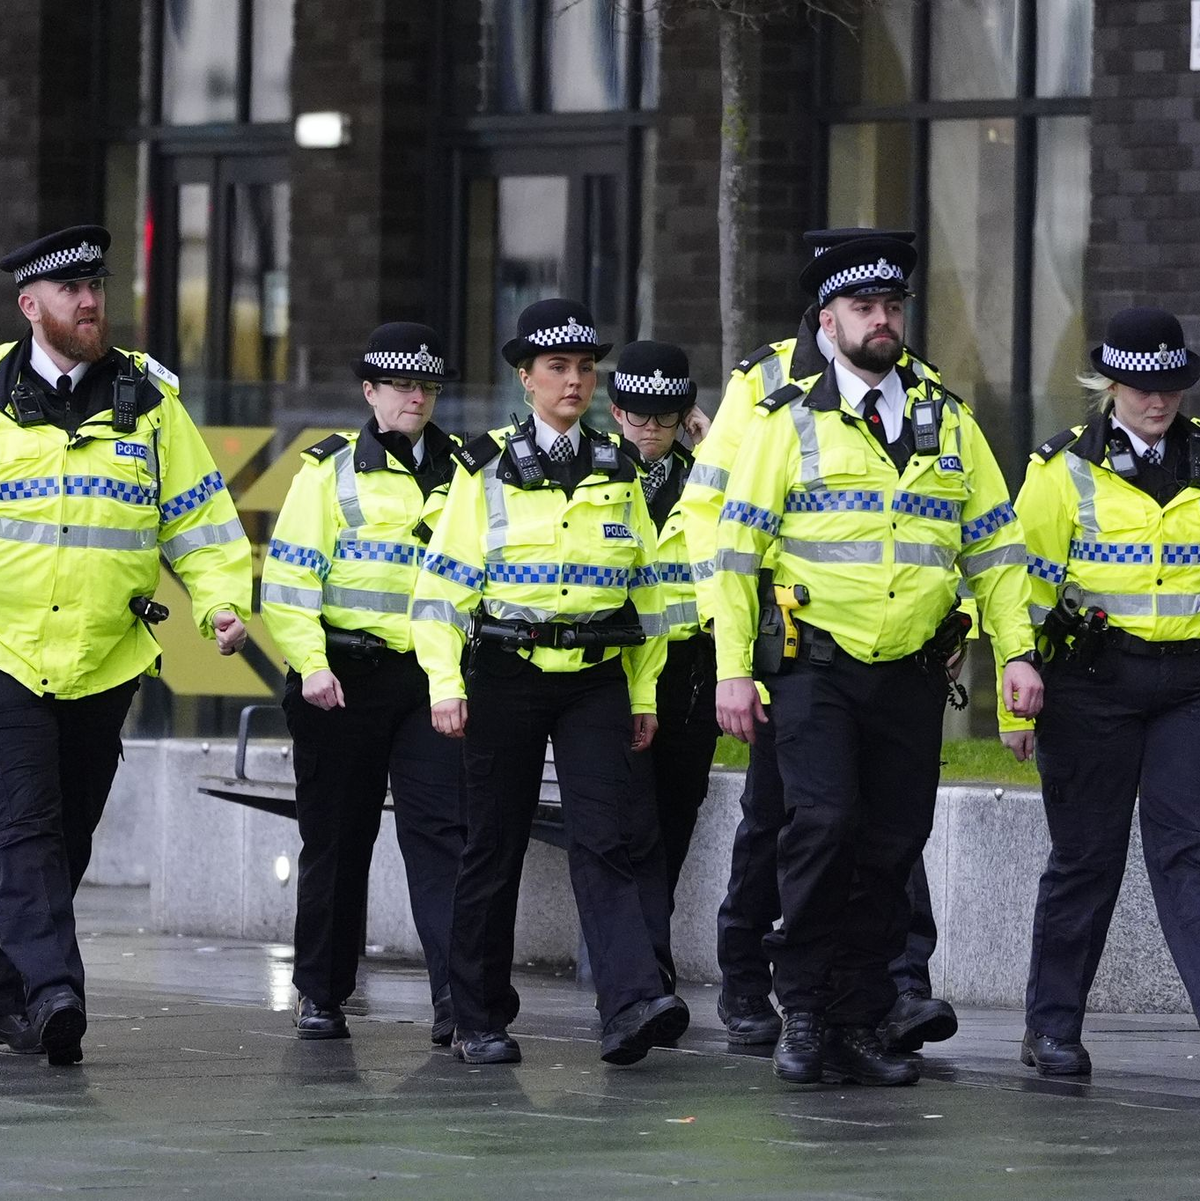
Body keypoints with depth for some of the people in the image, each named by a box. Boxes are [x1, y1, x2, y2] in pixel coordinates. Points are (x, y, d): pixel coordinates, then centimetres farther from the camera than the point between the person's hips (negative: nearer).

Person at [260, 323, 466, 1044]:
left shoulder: (462, 473, 12)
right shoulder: (333, 471, 4)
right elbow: (290, 576, -2)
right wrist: (311, 663, -13)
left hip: (433, 679, 1)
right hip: (345, 680, -1)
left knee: (441, 830, -10)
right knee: (337, 838, 6)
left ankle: (456, 998, -16)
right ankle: (321, 995, 17)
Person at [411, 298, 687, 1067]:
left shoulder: (618, 474, 11)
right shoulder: (487, 470, 2)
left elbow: (646, 589, 15)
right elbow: (444, 584, -1)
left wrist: (645, 693, 11)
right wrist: (446, 685, -10)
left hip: (597, 681, 1)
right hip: (508, 676, -1)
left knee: (604, 842, -11)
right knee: (495, 847, 4)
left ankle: (633, 1003, -24)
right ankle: (480, 1020, 13)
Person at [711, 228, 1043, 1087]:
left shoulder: (948, 422, 12)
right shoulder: (790, 423, 2)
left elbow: (994, 545, 13)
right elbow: (736, 552, 0)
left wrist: (1017, 650, 3)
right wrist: (734, 670, -7)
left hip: (912, 675, 4)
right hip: (815, 668, -4)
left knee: (891, 847, 3)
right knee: (825, 824, -17)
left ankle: (858, 1026, 11)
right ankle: (805, 1014, -7)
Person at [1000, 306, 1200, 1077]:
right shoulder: (1066, 470, 1)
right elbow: (1025, 590, 0)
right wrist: (1016, 703, -5)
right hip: (1093, 685, -2)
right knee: (1086, 855, 5)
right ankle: (1053, 1027, 16)